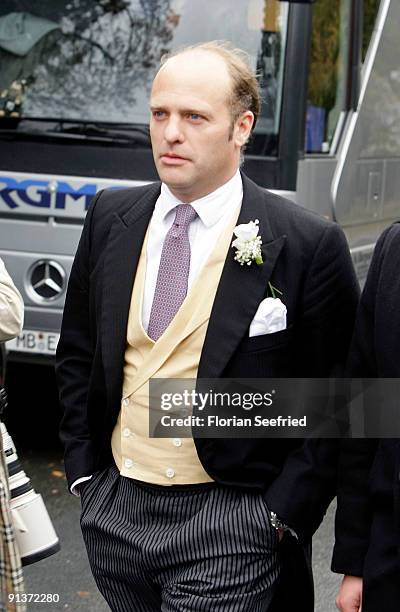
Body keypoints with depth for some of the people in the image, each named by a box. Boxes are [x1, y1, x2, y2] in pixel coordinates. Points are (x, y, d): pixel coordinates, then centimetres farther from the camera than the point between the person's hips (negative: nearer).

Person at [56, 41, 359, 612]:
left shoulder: (308, 244, -11)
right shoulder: (110, 218, 3)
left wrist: (283, 515, -9)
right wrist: (83, 468, 8)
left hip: (231, 527, -4)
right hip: (113, 512, 5)